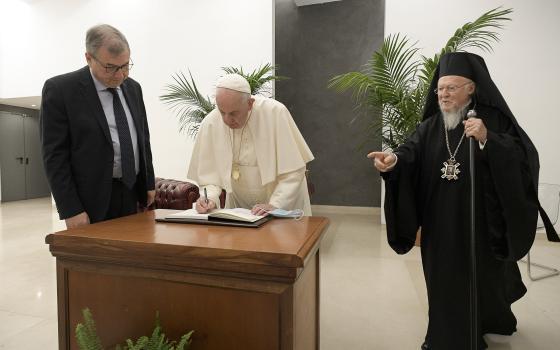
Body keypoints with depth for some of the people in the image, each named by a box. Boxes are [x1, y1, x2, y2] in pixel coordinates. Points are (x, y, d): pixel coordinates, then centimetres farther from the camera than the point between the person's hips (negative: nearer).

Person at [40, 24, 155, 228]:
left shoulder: (133, 88, 9)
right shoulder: (59, 89, -8)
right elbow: (54, 154, -10)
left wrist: (149, 184, 10)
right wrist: (70, 210, -14)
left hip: (132, 195, 5)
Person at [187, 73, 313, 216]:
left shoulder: (275, 113, -19)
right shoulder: (210, 124, -11)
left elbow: (293, 171, -14)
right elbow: (209, 174, -2)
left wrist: (275, 205, -21)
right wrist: (210, 199, -20)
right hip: (239, 207, 1)